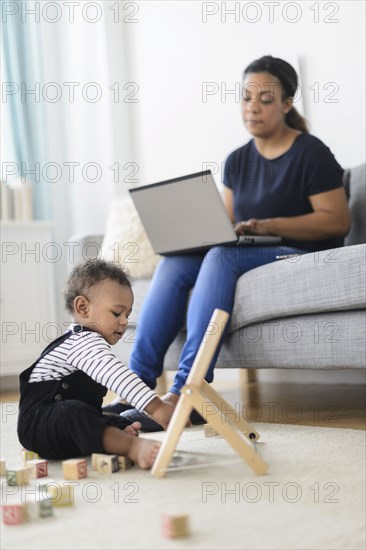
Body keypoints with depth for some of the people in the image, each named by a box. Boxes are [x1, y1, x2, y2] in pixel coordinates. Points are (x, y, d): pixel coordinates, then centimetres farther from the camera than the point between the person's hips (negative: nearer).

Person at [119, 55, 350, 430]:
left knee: (222, 257, -33)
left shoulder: (311, 153, -4)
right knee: (173, 263, -19)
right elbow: (229, 225, 14)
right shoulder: (237, 161, 15)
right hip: (249, 256, 6)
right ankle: (138, 381, -22)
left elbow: (337, 220, -12)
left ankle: (186, 390, -36)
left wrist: (268, 226, -22)